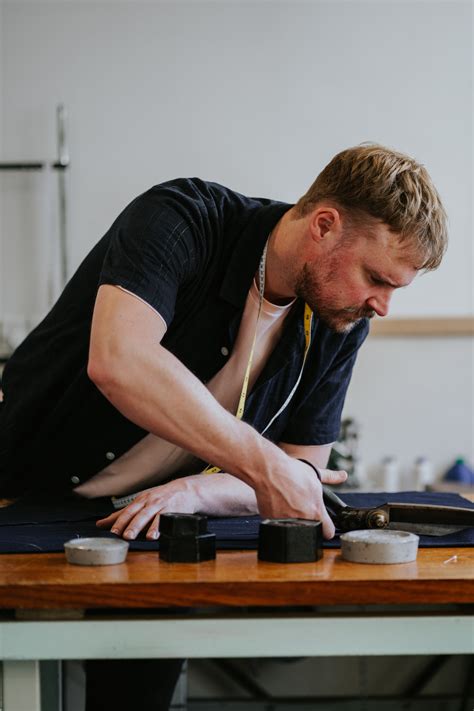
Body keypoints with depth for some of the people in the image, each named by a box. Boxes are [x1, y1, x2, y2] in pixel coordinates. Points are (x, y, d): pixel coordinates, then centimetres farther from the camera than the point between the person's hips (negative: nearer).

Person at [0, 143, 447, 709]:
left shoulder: (343, 325, -5)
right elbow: (117, 360, -39)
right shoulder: (183, 221, -23)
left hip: (145, 527, 4)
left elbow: (301, 474, -3)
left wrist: (192, 492, -22)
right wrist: (263, 465, -40)